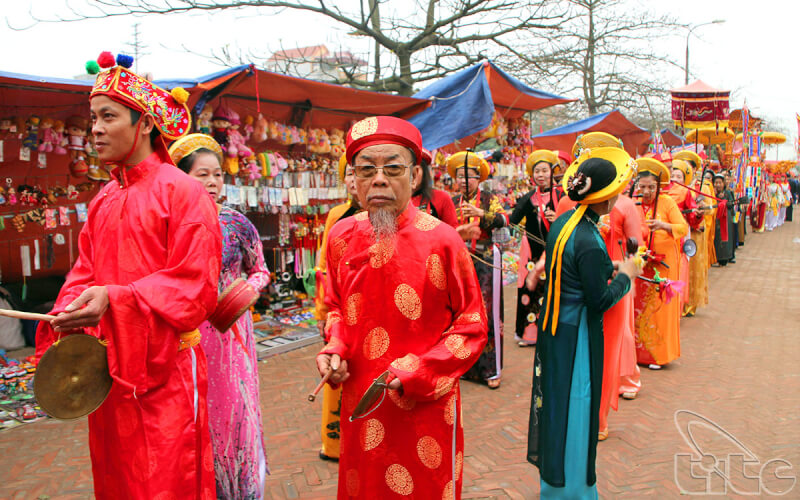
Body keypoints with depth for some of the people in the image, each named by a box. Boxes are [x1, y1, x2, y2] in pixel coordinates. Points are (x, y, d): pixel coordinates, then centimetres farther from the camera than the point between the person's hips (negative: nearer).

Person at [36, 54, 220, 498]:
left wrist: (114, 301, -27)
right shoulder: (103, 200, 12)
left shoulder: (182, 191, -10)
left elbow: (195, 286, -17)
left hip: (164, 369, -6)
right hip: (107, 369, 7)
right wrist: (67, 320, -7)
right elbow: (85, 273, 13)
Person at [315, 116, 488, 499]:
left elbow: (472, 326, -7)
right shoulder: (342, 236, -1)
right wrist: (334, 350, -4)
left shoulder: (442, 240, -14)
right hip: (360, 408, 4)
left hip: (425, 407, -3)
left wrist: (418, 372, -16)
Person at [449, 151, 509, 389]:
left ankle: (492, 369, 3)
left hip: (485, 260, -3)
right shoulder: (453, 202, 11)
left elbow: (503, 219, -15)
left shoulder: (489, 199, 2)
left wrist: (481, 214, -32)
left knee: (487, 312, -6)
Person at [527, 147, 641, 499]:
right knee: (575, 407, 7)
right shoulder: (588, 242, -27)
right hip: (576, 334, -9)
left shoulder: (564, 221, 1)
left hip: (554, 325, 9)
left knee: (557, 400, 21)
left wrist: (609, 269, 11)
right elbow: (600, 300, -21)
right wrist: (625, 275, -6)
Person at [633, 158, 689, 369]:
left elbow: (684, 227, -11)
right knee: (638, 306, 3)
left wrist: (664, 225, -28)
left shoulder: (666, 202, -4)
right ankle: (639, 351, 15)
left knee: (660, 306, 0)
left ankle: (659, 354, 12)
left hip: (663, 262, -3)